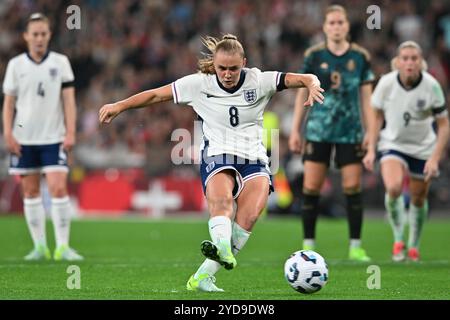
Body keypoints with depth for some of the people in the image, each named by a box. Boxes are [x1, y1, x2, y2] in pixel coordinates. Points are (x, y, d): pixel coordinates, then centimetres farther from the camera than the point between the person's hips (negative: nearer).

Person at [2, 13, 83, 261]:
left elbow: (69, 99, 0)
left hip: (53, 138, -2)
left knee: (58, 189, -12)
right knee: (30, 192, 4)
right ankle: (39, 246, 11)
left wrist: (70, 133, -8)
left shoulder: (60, 62, 2)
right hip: (24, 138, 2)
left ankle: (62, 246, -9)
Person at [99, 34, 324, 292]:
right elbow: (157, 95, 8)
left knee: (251, 213, -26)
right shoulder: (200, 84, 2)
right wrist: (119, 106, 3)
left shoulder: (258, 81, 1)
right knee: (221, 200, -34)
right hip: (218, 156, -1)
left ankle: (203, 276, -26)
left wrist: (313, 85, -25)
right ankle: (223, 250, -65)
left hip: (254, 160, 1)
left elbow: (304, 79, -3)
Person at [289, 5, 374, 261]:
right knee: (311, 188, -3)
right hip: (318, 131, 0)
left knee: (353, 187, -3)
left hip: (350, 132, 0)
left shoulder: (361, 57, 4)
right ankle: (308, 245, 7)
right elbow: (303, 94, 7)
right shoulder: (314, 56, 2)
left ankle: (356, 247, 5)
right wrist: (295, 131, 4)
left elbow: (366, 96, 7)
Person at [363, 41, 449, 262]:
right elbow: (377, 116, 1)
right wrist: (371, 150, -2)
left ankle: (414, 246, 33)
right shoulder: (386, 83, -15)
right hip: (392, 144, -1)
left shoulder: (431, 86, -17)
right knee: (394, 188, -26)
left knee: (418, 199, 8)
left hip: (423, 149, 1)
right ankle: (398, 240, -6)